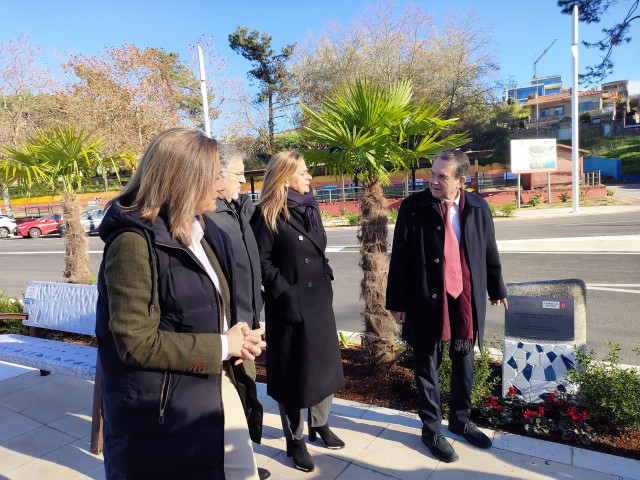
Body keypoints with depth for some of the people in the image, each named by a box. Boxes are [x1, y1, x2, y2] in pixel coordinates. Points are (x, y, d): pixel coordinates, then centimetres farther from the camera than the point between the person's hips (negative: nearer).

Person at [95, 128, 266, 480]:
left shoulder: (205, 233, 6)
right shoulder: (134, 243, -20)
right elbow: (137, 343, -22)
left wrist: (237, 336, -4)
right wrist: (222, 346, -16)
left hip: (217, 388, 8)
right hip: (163, 413, -7)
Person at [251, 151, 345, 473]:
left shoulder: (310, 208, 10)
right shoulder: (268, 214, -11)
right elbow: (261, 261, -13)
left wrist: (327, 278, 9)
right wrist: (284, 291, -16)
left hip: (319, 300, 7)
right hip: (289, 304, -6)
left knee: (324, 364, 16)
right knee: (293, 371, 7)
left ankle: (320, 424, 38)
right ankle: (295, 440, 26)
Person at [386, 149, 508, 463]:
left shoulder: (478, 208, 0)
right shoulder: (413, 207, -9)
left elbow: (489, 251, 11)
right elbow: (400, 258, -8)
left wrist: (496, 289, 18)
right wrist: (397, 303, -8)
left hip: (466, 300, 4)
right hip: (427, 301, -3)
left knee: (464, 362, 18)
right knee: (427, 366, 10)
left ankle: (460, 420, 39)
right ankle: (431, 429, 28)